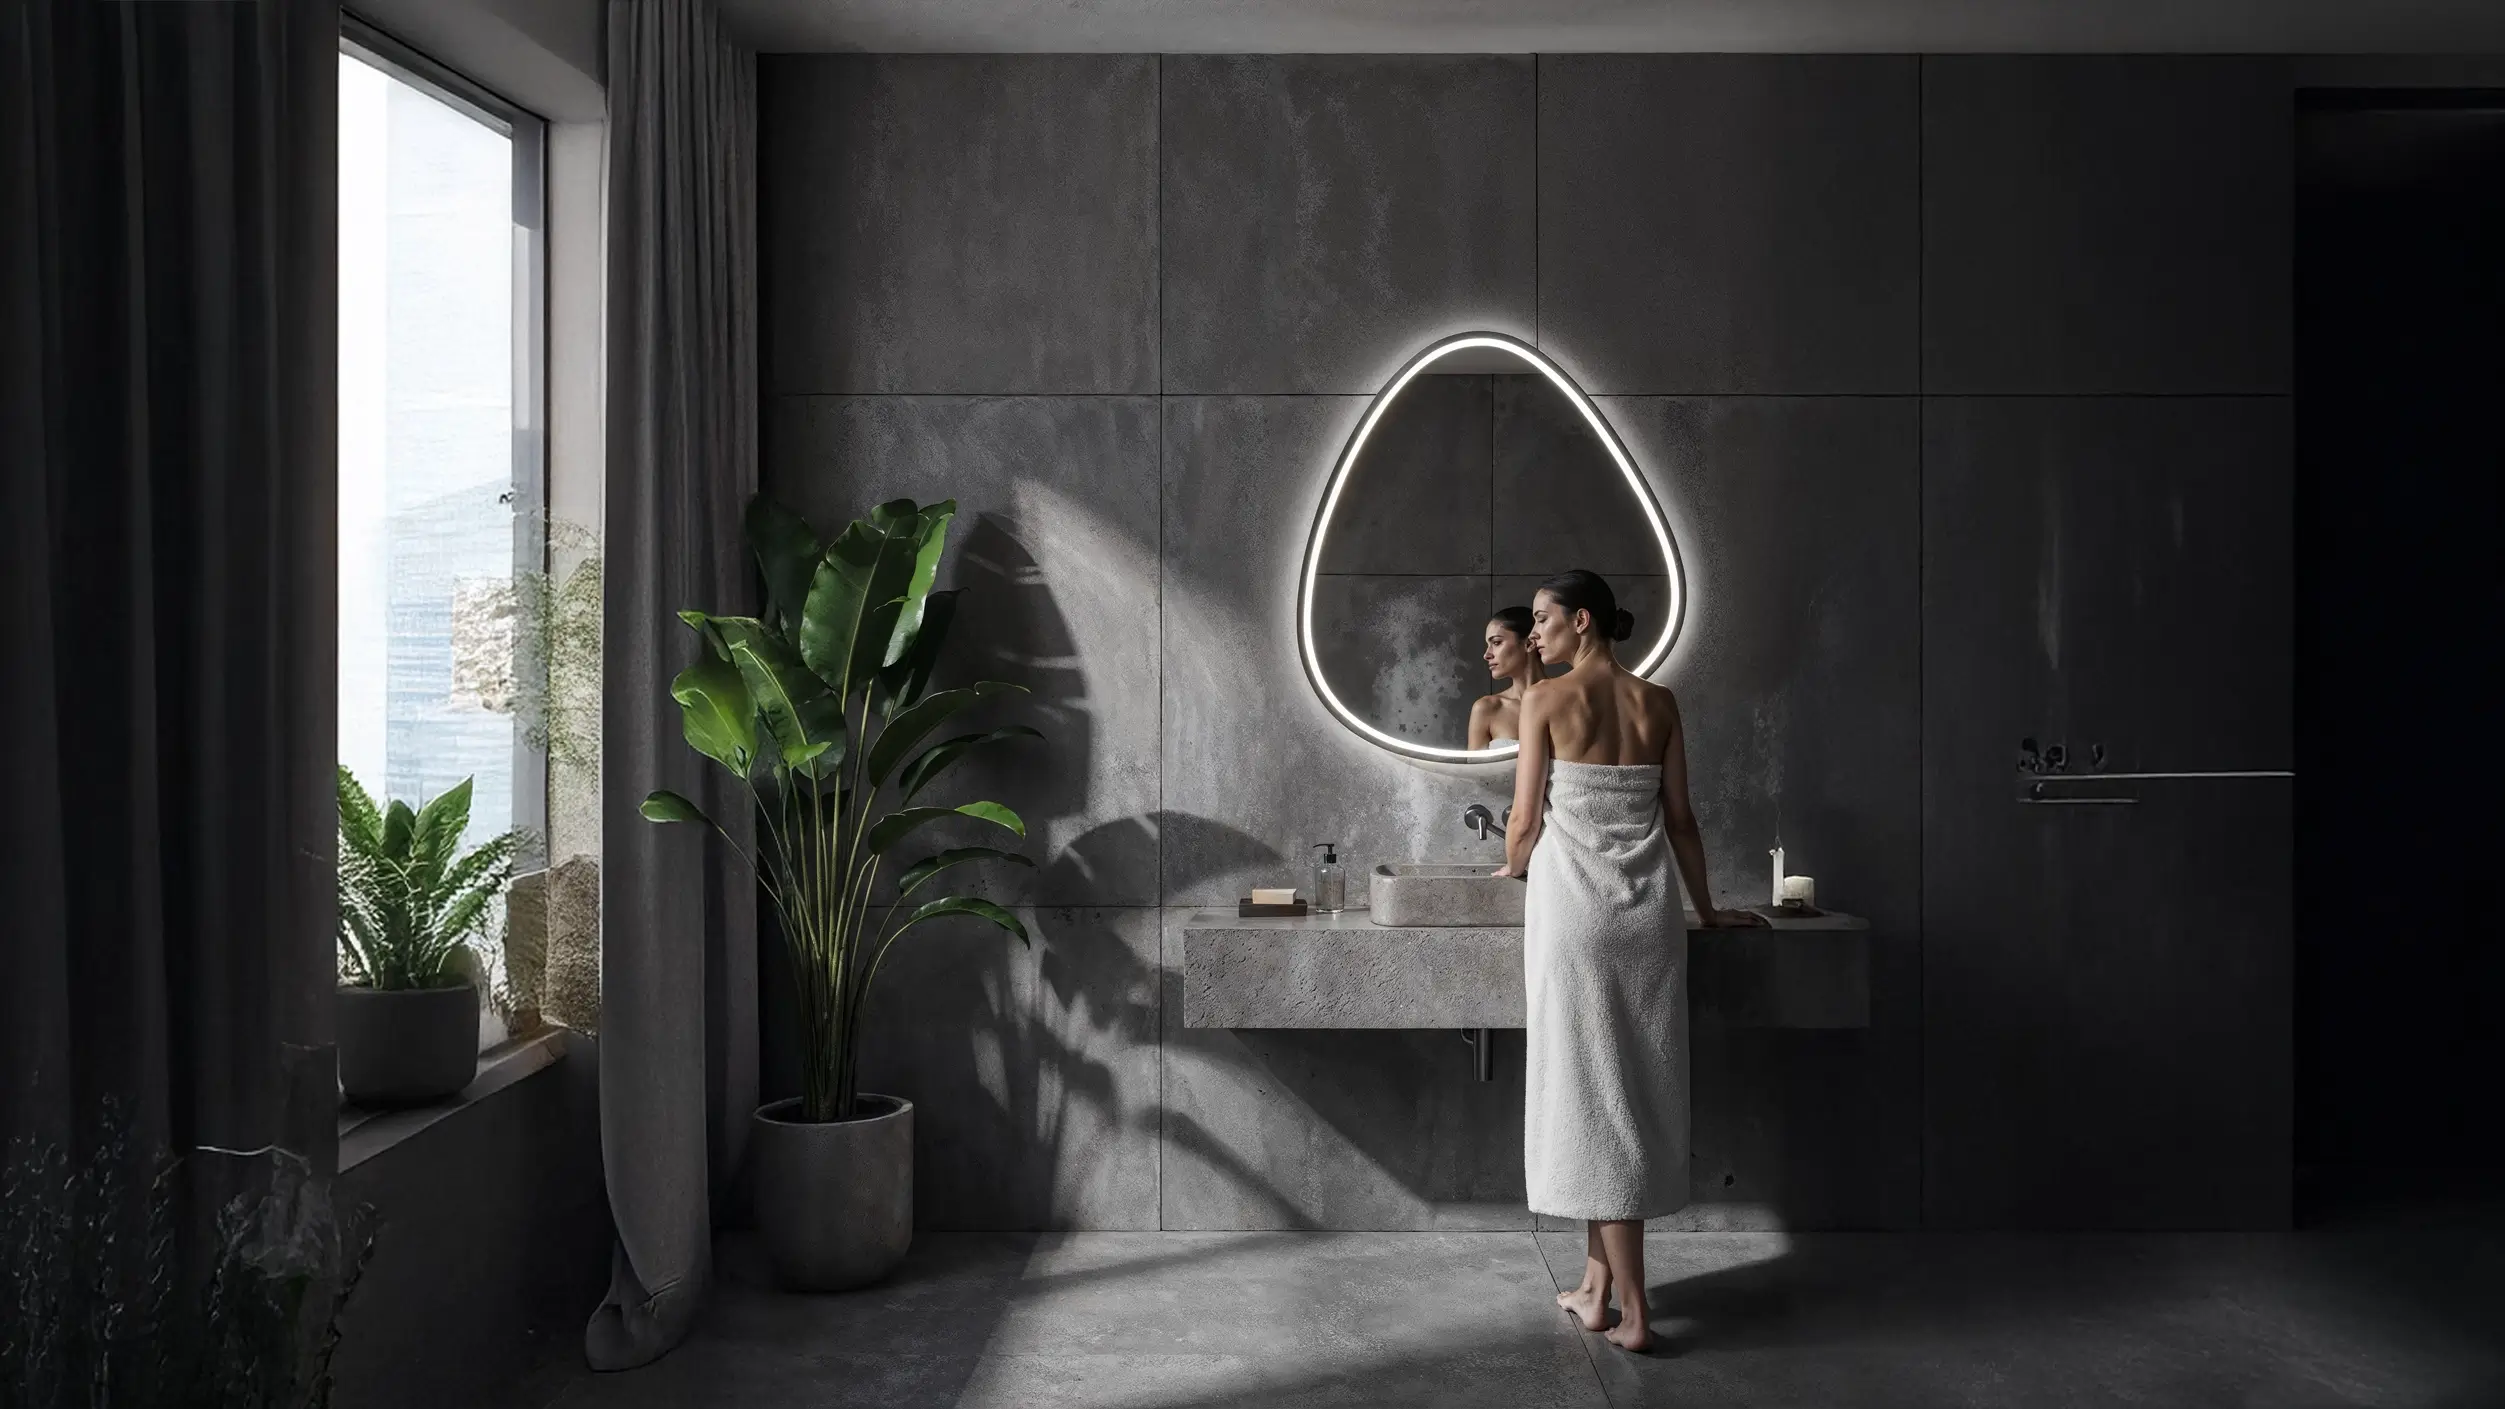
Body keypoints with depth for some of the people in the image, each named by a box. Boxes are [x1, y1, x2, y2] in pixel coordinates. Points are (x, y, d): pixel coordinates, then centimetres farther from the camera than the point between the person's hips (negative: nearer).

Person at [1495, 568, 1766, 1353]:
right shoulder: (1659, 704, 7)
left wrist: (1512, 870, 19)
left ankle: (1631, 1311, 4)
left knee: (1591, 1091, 1)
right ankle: (1599, 1282, 19)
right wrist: (1707, 909, 21)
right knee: (1636, 1090, 11)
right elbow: (1679, 819, 10)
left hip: (1573, 907, -4)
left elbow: (1527, 822, -2)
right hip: (1649, 909, 4)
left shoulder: (1546, 700, -4)